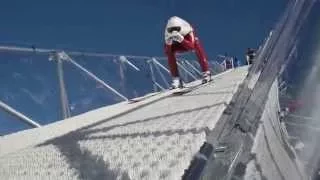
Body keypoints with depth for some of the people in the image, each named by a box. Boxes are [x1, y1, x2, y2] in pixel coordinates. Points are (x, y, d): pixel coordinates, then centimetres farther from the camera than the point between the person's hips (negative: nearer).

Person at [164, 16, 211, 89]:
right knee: (169, 53, -26)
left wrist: (182, 40, -59)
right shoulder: (168, 34, -26)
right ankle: (176, 79, -19)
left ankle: (206, 73, -32)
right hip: (179, 46, 3)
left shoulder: (187, 30, -35)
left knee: (198, 47, -35)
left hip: (191, 43, -2)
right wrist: (168, 44, -50)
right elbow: (166, 52, -30)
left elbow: (191, 46, -45)